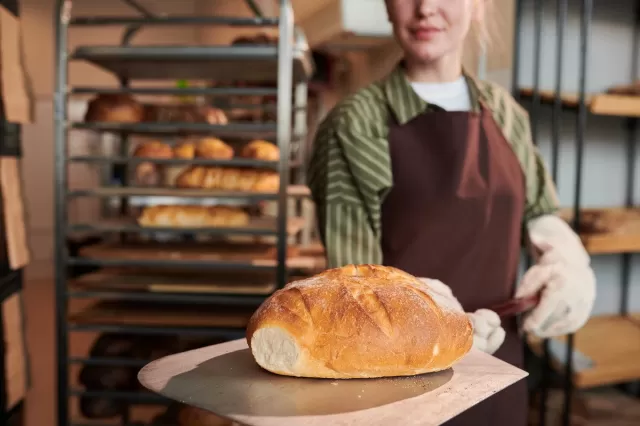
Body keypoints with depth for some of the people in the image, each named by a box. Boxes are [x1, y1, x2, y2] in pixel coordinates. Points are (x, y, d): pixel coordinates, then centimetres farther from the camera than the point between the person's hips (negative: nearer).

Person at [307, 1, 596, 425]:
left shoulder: (504, 111, 2)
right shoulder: (355, 124, -14)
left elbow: (538, 212, 13)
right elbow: (352, 275, -14)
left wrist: (568, 261, -8)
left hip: (498, 365, 5)